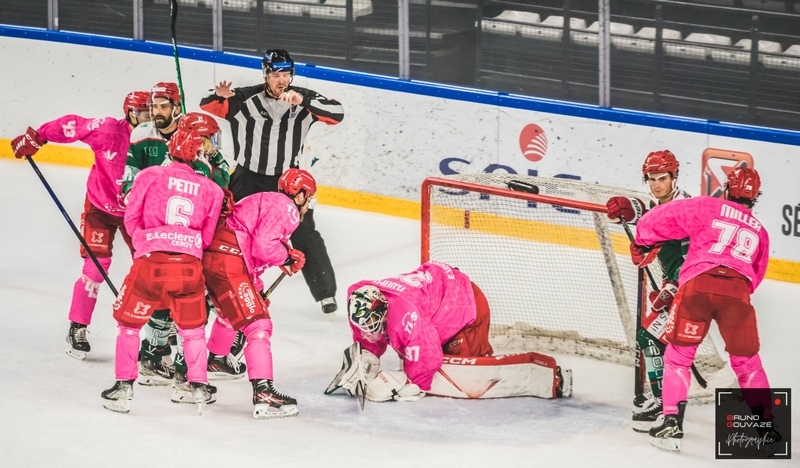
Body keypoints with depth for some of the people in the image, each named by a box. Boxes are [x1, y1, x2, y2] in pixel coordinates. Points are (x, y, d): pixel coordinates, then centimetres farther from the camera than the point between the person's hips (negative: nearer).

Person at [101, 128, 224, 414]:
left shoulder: (150, 176, 4)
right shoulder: (211, 190, 10)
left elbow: (131, 219, 8)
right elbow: (208, 237, 11)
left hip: (151, 260, -1)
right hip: (190, 265, 2)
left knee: (129, 322, 15)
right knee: (192, 327, 22)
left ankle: (124, 386, 12)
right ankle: (199, 387, 21)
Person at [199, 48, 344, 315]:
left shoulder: (303, 99, -9)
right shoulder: (245, 99, -12)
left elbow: (336, 114, -19)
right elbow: (207, 107, -10)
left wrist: (303, 101, -31)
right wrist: (220, 96, -32)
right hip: (249, 179, 0)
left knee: (305, 236, -1)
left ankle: (325, 293, 9)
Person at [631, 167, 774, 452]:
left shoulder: (708, 208, 16)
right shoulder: (759, 231, 27)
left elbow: (660, 219, 14)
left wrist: (642, 244, 31)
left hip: (698, 283, -2)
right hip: (738, 290, 2)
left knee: (679, 354, 11)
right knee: (747, 362, 17)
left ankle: (671, 422, 0)